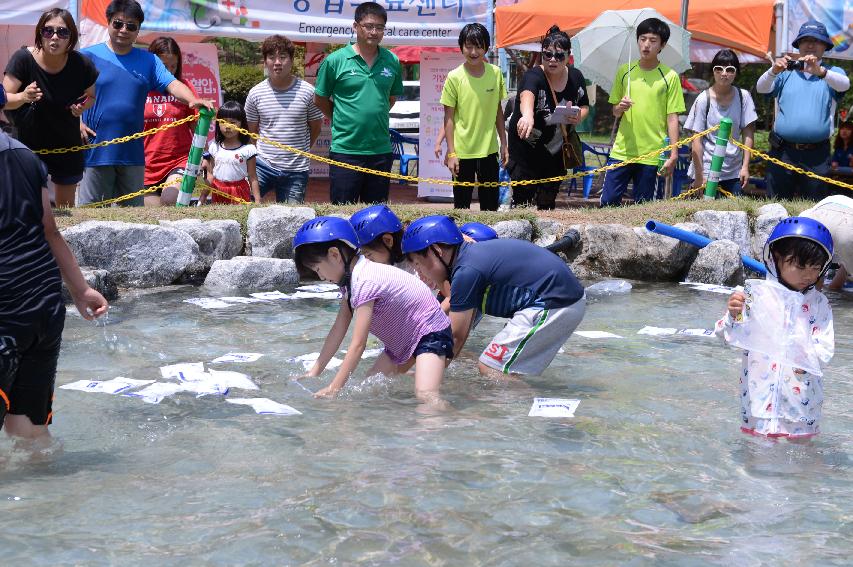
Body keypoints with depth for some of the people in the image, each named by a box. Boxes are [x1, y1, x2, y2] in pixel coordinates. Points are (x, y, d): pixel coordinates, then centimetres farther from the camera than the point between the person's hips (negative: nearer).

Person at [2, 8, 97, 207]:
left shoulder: (82, 65, -14)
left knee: (66, 207, 17)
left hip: (68, 146, 3)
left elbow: (91, 97, 6)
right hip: (30, 144, -2)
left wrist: (83, 106, -17)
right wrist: (23, 97, -39)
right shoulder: (24, 59, -20)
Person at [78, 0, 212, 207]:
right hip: (96, 151, -3)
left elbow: (172, 84, -4)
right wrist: (77, 123, -11)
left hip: (133, 154, 3)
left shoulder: (148, 60, 10)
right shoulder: (88, 56, 1)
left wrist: (193, 100, -22)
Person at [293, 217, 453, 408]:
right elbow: (339, 329, 5)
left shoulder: (365, 282, -27)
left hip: (431, 333, -10)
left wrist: (333, 389, -28)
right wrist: (314, 372, 4)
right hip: (403, 340, 10)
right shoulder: (351, 278, 2)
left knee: (426, 394, -29)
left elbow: (358, 344, -29)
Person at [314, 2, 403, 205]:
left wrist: (375, 117, 11)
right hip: (345, 149, -3)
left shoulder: (392, 62, 5)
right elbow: (320, 100, 5)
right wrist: (341, 119, 9)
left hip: (381, 150, 3)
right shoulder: (335, 60, -5)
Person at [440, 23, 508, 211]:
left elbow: (498, 110, 10)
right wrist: (451, 153, -8)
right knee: (462, 203, 6)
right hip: (462, 152, -3)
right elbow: (449, 117, -5)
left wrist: (504, 144, 9)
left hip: (489, 150, 3)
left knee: (491, 204, 10)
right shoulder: (454, 77, -8)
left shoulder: (496, 73, 0)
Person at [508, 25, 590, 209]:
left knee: (548, 201, 17)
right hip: (528, 151, -6)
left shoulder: (576, 77, -3)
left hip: (558, 151, 6)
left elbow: (585, 106, 13)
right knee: (523, 200, -10)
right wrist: (528, 115, -69)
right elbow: (527, 95, -46)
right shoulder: (533, 76, -22)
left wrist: (579, 117, -12)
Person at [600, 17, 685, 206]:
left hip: (651, 155, -2)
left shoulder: (670, 77, -1)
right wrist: (620, 107, -10)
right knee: (608, 201, -1)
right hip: (622, 150, 2)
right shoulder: (624, 71, 7)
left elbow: (672, 118, -1)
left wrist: (673, 155, -7)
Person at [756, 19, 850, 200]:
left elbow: (844, 84, -12)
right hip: (782, 151, 0)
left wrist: (819, 71, -32)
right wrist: (773, 71, -25)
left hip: (816, 155, 0)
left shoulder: (833, 73, 10)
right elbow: (761, 88, -3)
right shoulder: (786, 73, 13)